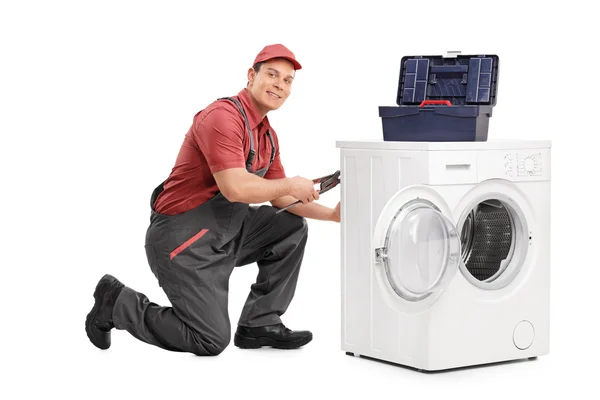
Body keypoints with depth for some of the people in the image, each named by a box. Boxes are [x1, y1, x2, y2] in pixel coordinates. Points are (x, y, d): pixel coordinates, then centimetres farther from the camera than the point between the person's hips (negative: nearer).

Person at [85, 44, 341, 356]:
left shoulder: (267, 134, 9)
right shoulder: (223, 117, -21)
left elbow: (281, 199, 13)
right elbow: (235, 188, -31)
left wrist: (331, 214, 0)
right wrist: (290, 185, -17)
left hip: (224, 231, 9)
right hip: (182, 239, -9)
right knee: (212, 340, -7)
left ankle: (259, 324, 7)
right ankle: (117, 302, 9)